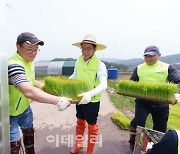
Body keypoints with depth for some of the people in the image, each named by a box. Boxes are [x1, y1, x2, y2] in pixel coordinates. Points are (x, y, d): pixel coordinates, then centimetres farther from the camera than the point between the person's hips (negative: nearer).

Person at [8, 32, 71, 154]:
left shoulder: (30, 61, -3)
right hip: (10, 111, -8)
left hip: (24, 106, 9)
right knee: (14, 143, 4)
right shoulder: (14, 65, -33)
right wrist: (58, 101, -48)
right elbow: (29, 91, -48)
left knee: (29, 131, 23)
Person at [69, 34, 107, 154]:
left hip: (92, 101, -5)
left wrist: (90, 94, -48)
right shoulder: (79, 61, -4)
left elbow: (103, 84, -31)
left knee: (92, 126, 13)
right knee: (80, 122, 23)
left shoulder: (100, 65, -21)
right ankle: (78, 144, 48)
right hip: (79, 99, 6)